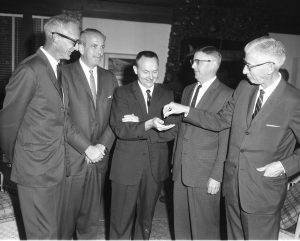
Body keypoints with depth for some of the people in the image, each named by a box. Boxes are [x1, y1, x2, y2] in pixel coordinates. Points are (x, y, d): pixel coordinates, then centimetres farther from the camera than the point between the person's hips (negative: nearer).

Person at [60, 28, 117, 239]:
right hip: (71, 158, -4)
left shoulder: (109, 78, 11)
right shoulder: (64, 74, -5)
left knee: (92, 217, 15)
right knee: (65, 216, 7)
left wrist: (103, 145, -6)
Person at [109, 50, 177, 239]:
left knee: (147, 216, 19)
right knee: (121, 218, 8)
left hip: (156, 167, 3)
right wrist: (148, 125, -29)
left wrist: (138, 124, -15)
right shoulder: (122, 93, -2)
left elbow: (171, 132, -6)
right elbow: (120, 129, -13)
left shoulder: (167, 95, 4)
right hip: (126, 166, -2)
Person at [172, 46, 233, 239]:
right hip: (181, 171, 6)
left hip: (205, 174, -6)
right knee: (181, 224, 16)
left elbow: (225, 141, -12)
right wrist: (175, 162, 13)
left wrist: (217, 176, -13)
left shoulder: (227, 95, -10)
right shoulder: (187, 90, 12)